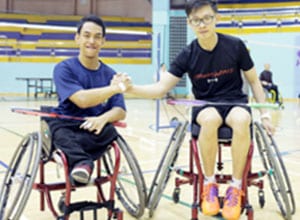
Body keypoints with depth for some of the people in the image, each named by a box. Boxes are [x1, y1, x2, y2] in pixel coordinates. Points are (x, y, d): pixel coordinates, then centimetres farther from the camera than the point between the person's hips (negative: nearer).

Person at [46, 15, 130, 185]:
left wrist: (103, 119, -28)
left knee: (109, 131, -32)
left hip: (94, 129, 2)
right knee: (54, 125, -37)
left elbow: (120, 111, -5)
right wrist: (117, 88, -22)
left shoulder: (110, 74, 6)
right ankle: (82, 163, -57)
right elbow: (82, 100, -22)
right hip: (65, 126, -2)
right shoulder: (64, 68, -6)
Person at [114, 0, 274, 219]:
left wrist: (265, 113, 1)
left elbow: (254, 80, 5)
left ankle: (236, 187, -19)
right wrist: (132, 88, -31)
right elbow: (161, 88, -13)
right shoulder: (188, 55, -7)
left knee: (242, 120, -37)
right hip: (205, 106, 0)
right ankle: (209, 184, -17)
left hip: (235, 102, 0)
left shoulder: (235, 46, -8)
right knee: (210, 119, -38)